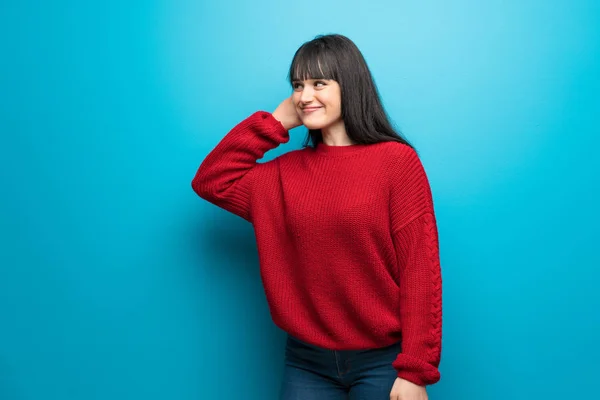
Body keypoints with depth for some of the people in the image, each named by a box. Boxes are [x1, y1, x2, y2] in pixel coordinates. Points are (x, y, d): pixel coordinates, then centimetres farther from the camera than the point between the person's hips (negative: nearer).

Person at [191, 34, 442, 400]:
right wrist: (277, 122, 0)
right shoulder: (287, 171, 6)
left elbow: (420, 270, -10)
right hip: (307, 362, 4)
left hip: (381, 361, -3)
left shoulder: (397, 161, -9)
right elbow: (211, 180, 5)